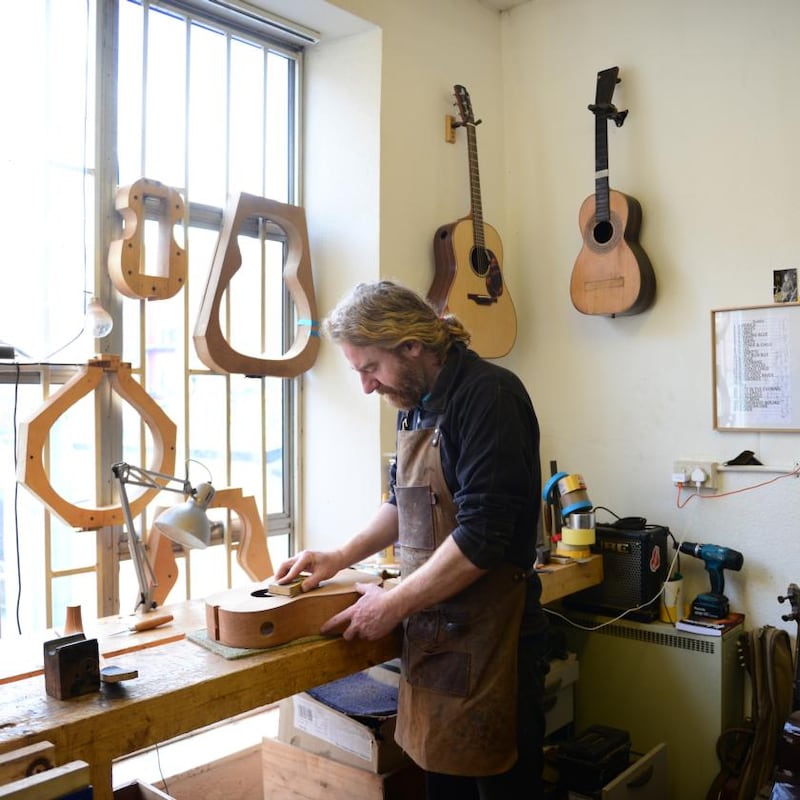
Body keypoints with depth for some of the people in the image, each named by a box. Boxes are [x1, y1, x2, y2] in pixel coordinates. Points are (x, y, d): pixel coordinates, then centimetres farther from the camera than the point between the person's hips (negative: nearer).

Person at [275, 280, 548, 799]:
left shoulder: (488, 395, -16)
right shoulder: (415, 402, 10)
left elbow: (483, 536, -22)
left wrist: (394, 604, -13)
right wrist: (339, 558, 12)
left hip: (489, 640, -7)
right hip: (431, 634, 7)